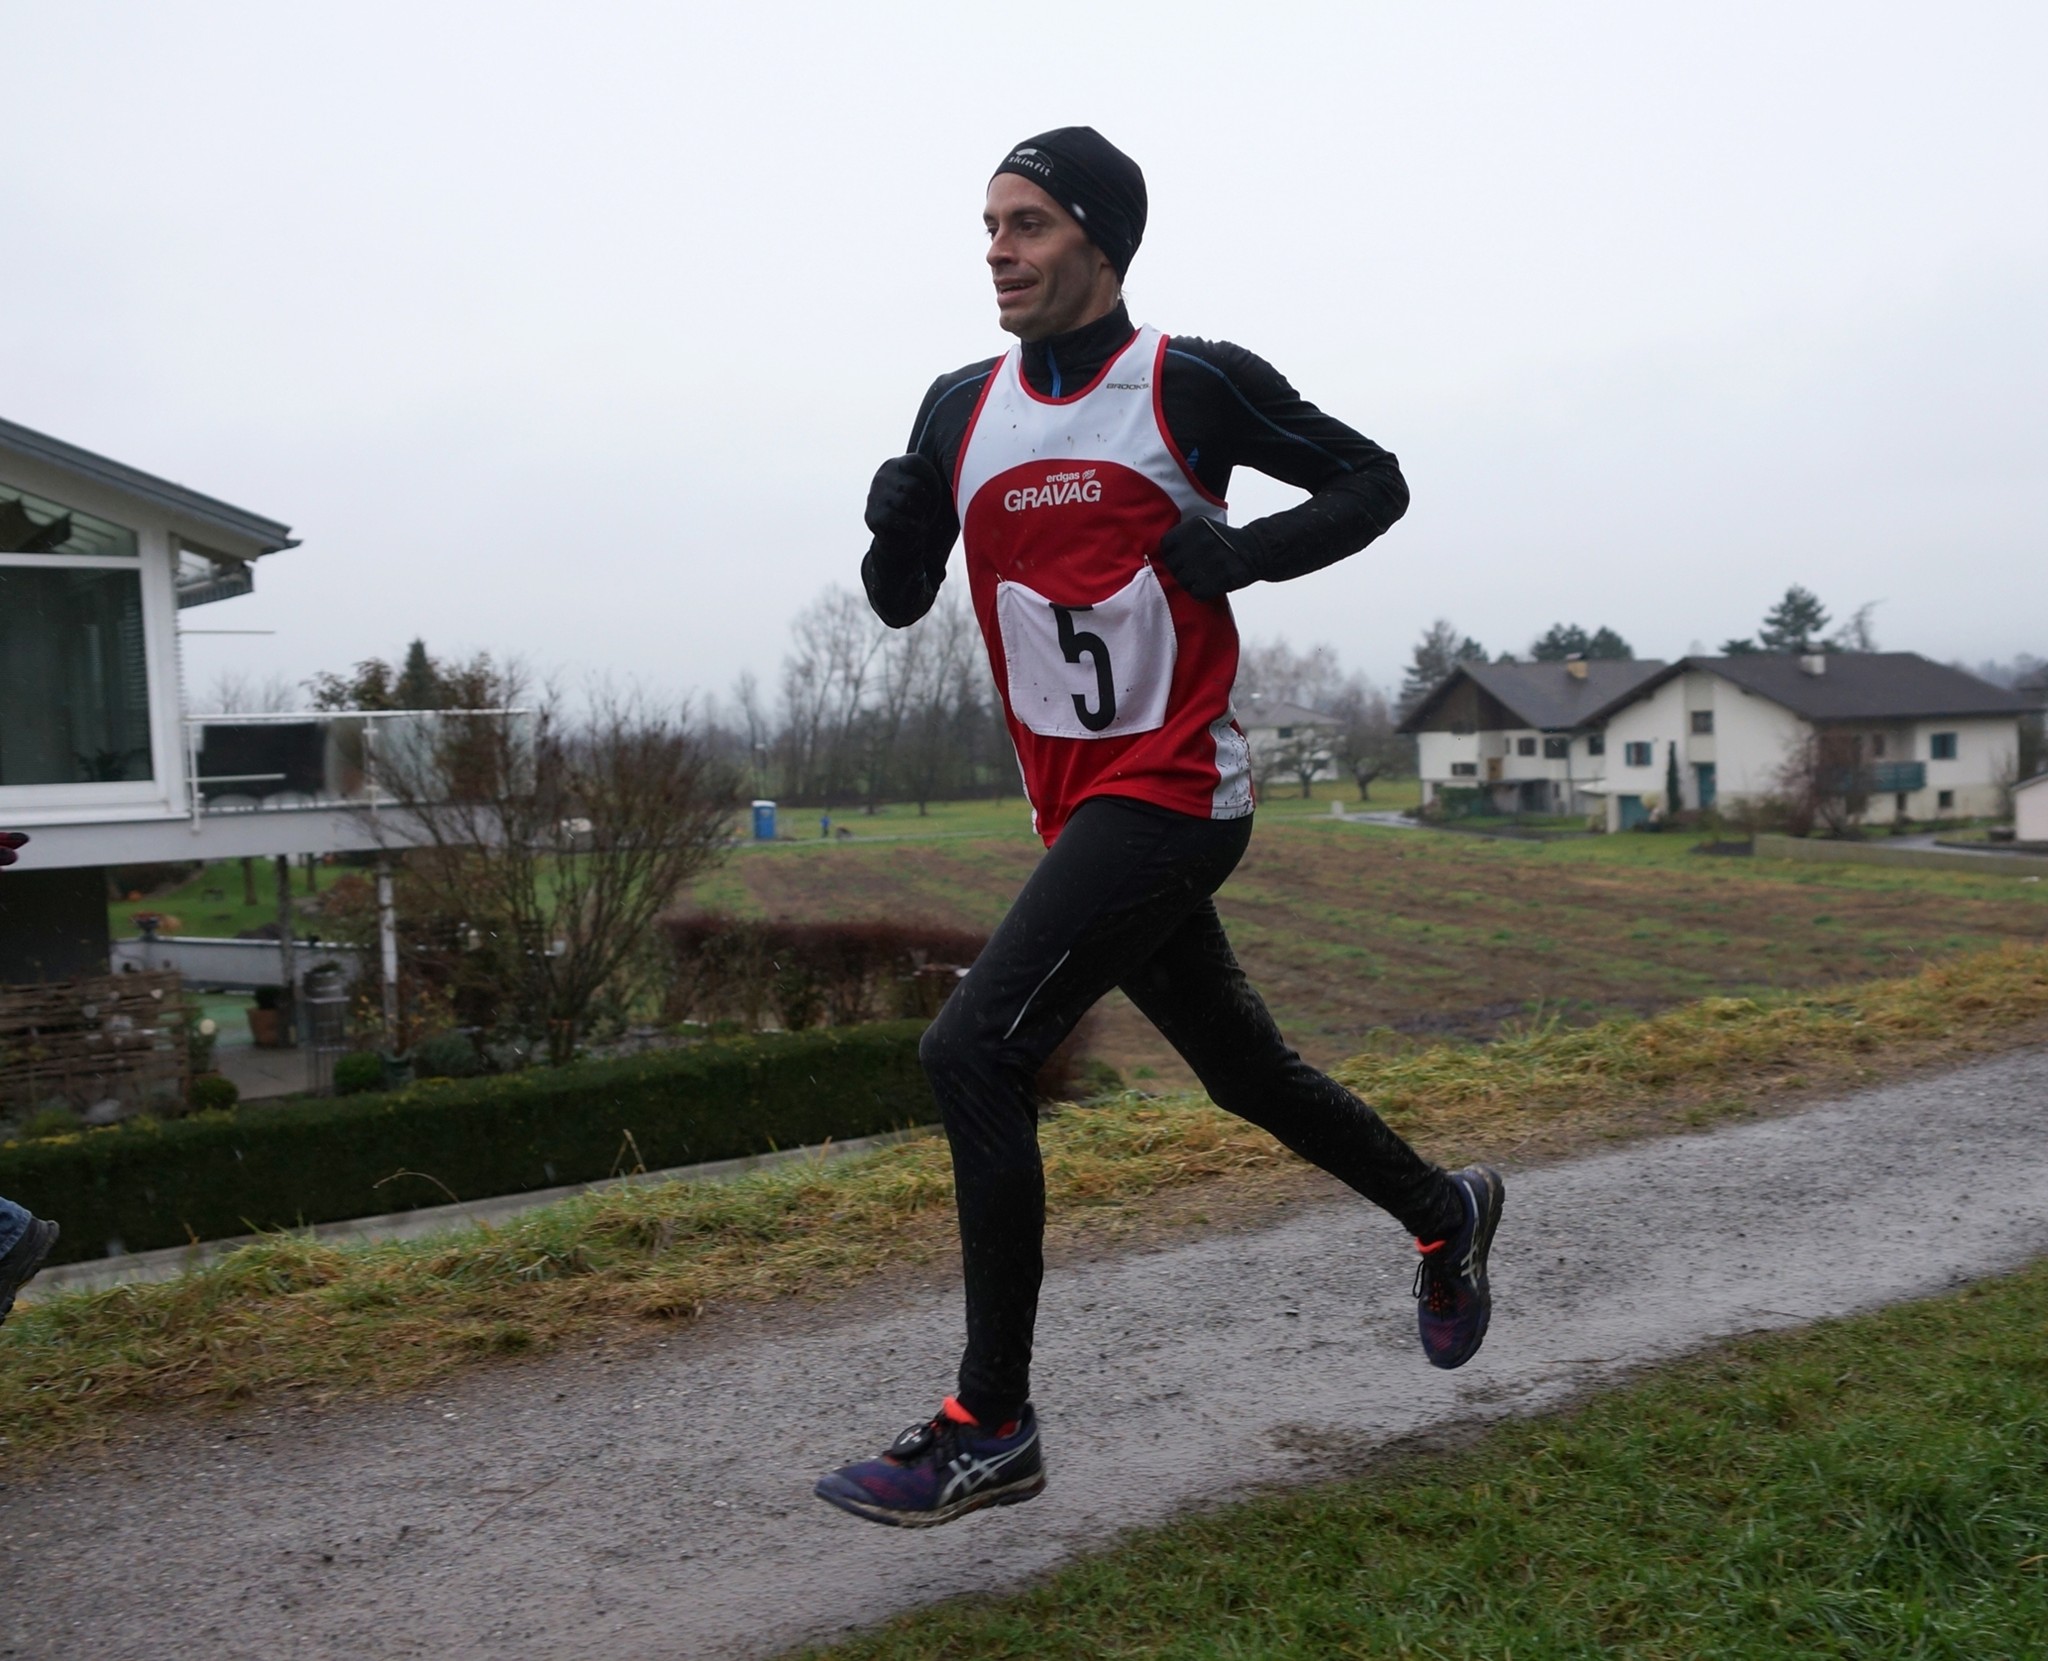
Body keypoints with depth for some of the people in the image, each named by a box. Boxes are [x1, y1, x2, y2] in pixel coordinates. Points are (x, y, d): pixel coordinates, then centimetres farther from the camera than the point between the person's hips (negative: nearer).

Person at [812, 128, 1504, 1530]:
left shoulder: (1191, 383, -6)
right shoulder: (960, 411, 10)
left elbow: (1373, 481, 2)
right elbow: (902, 601, 14)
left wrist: (1243, 551, -15)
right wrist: (896, 528, -8)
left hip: (1170, 790, -7)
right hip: (1078, 807, 7)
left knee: (974, 1050, -18)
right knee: (1241, 1065, 18)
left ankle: (992, 1428, -8)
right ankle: (1443, 1213, 44)